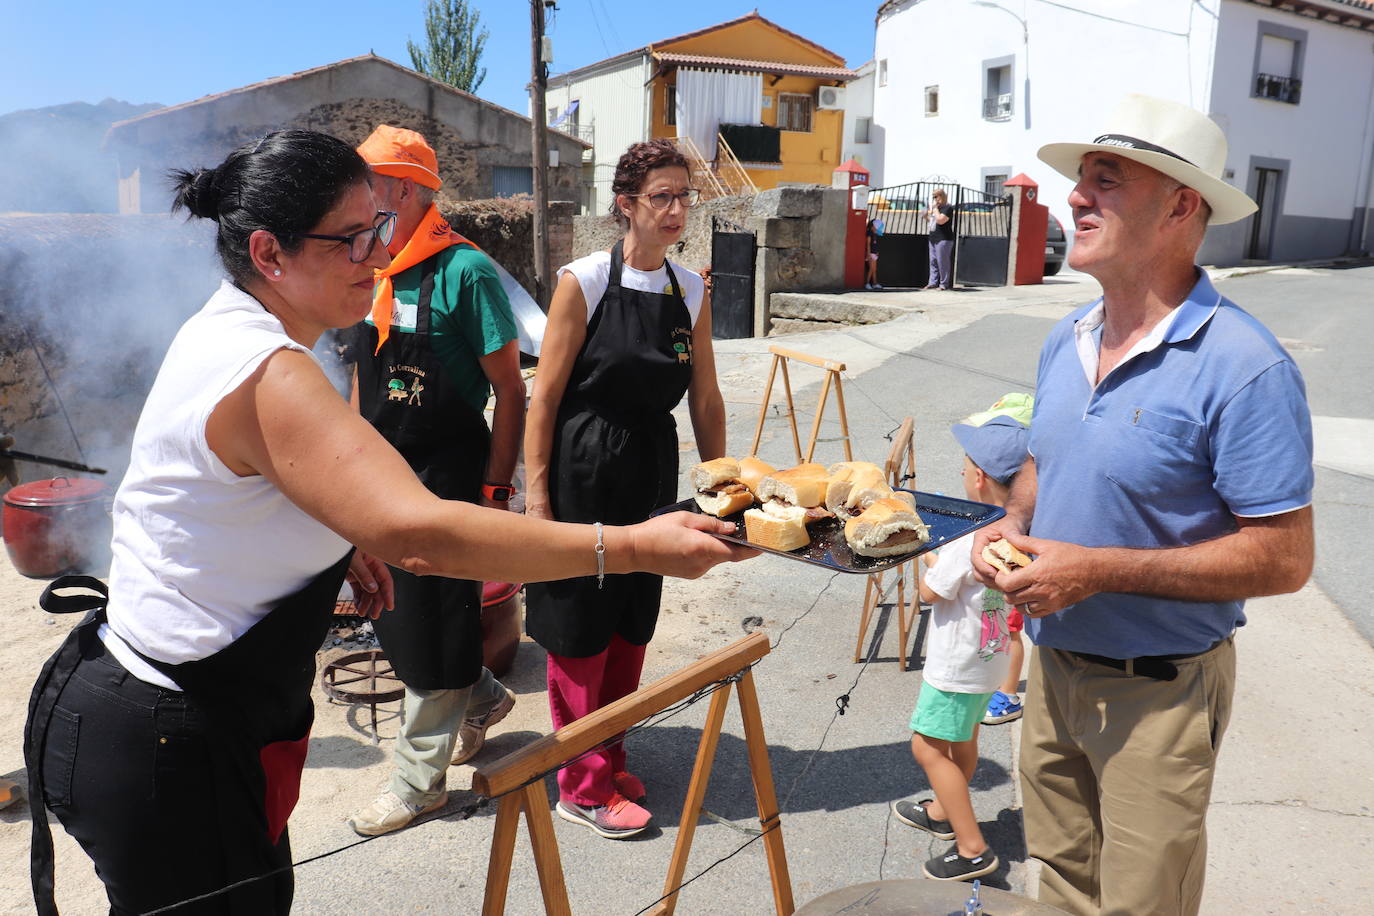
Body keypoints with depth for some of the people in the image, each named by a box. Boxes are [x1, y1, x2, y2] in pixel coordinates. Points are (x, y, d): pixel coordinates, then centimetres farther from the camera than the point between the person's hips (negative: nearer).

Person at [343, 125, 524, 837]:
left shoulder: (464, 270, -14)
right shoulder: (371, 271, 8)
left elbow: (510, 390, -14)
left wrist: (495, 491, -16)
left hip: (447, 475, -7)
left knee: (428, 624, 3)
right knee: (392, 617, 16)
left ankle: (419, 780, 21)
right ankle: (482, 699, 41)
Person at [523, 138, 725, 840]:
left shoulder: (691, 291, 5)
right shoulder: (584, 281, -10)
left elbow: (706, 400, 10)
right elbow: (545, 394, -10)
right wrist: (537, 494, -13)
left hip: (652, 476, 5)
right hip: (583, 472, -5)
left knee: (631, 629, 15)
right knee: (580, 631, 4)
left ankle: (608, 761, 34)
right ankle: (583, 787, 21)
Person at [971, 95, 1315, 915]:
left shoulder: (1244, 368, -21)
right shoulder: (1067, 340, 2)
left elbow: (1283, 557, -21)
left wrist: (1099, 569, -26)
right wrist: (1013, 524, -6)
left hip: (1157, 693, -6)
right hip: (1053, 665, 6)